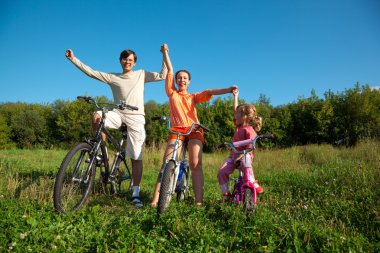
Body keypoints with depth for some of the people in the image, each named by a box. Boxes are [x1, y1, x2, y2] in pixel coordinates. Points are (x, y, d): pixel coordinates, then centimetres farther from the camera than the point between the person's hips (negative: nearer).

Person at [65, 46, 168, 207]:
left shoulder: (141, 74, 12)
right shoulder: (112, 77, 11)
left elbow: (162, 75, 7)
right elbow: (91, 72, 9)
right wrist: (73, 59, 7)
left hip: (136, 117, -1)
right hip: (118, 114, 1)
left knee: (136, 157, -3)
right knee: (97, 116, -30)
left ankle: (136, 193, 5)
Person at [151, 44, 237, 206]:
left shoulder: (193, 96, 22)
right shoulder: (172, 93, 21)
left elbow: (208, 92, 5)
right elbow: (170, 70, 22)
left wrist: (228, 90, -10)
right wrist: (165, 52, 26)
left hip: (194, 130, 1)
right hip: (176, 130, 0)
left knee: (195, 165, -13)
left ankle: (199, 201, -15)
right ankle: (155, 199, -14)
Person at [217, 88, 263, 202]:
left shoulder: (249, 130, -11)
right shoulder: (239, 126, 12)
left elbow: (250, 146, -20)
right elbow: (235, 109, 19)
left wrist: (241, 155, -30)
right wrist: (235, 96, 24)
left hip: (245, 155, -7)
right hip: (233, 155, 7)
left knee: (245, 162, -42)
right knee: (221, 172, -11)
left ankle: (252, 183, -27)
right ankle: (225, 193, 0)